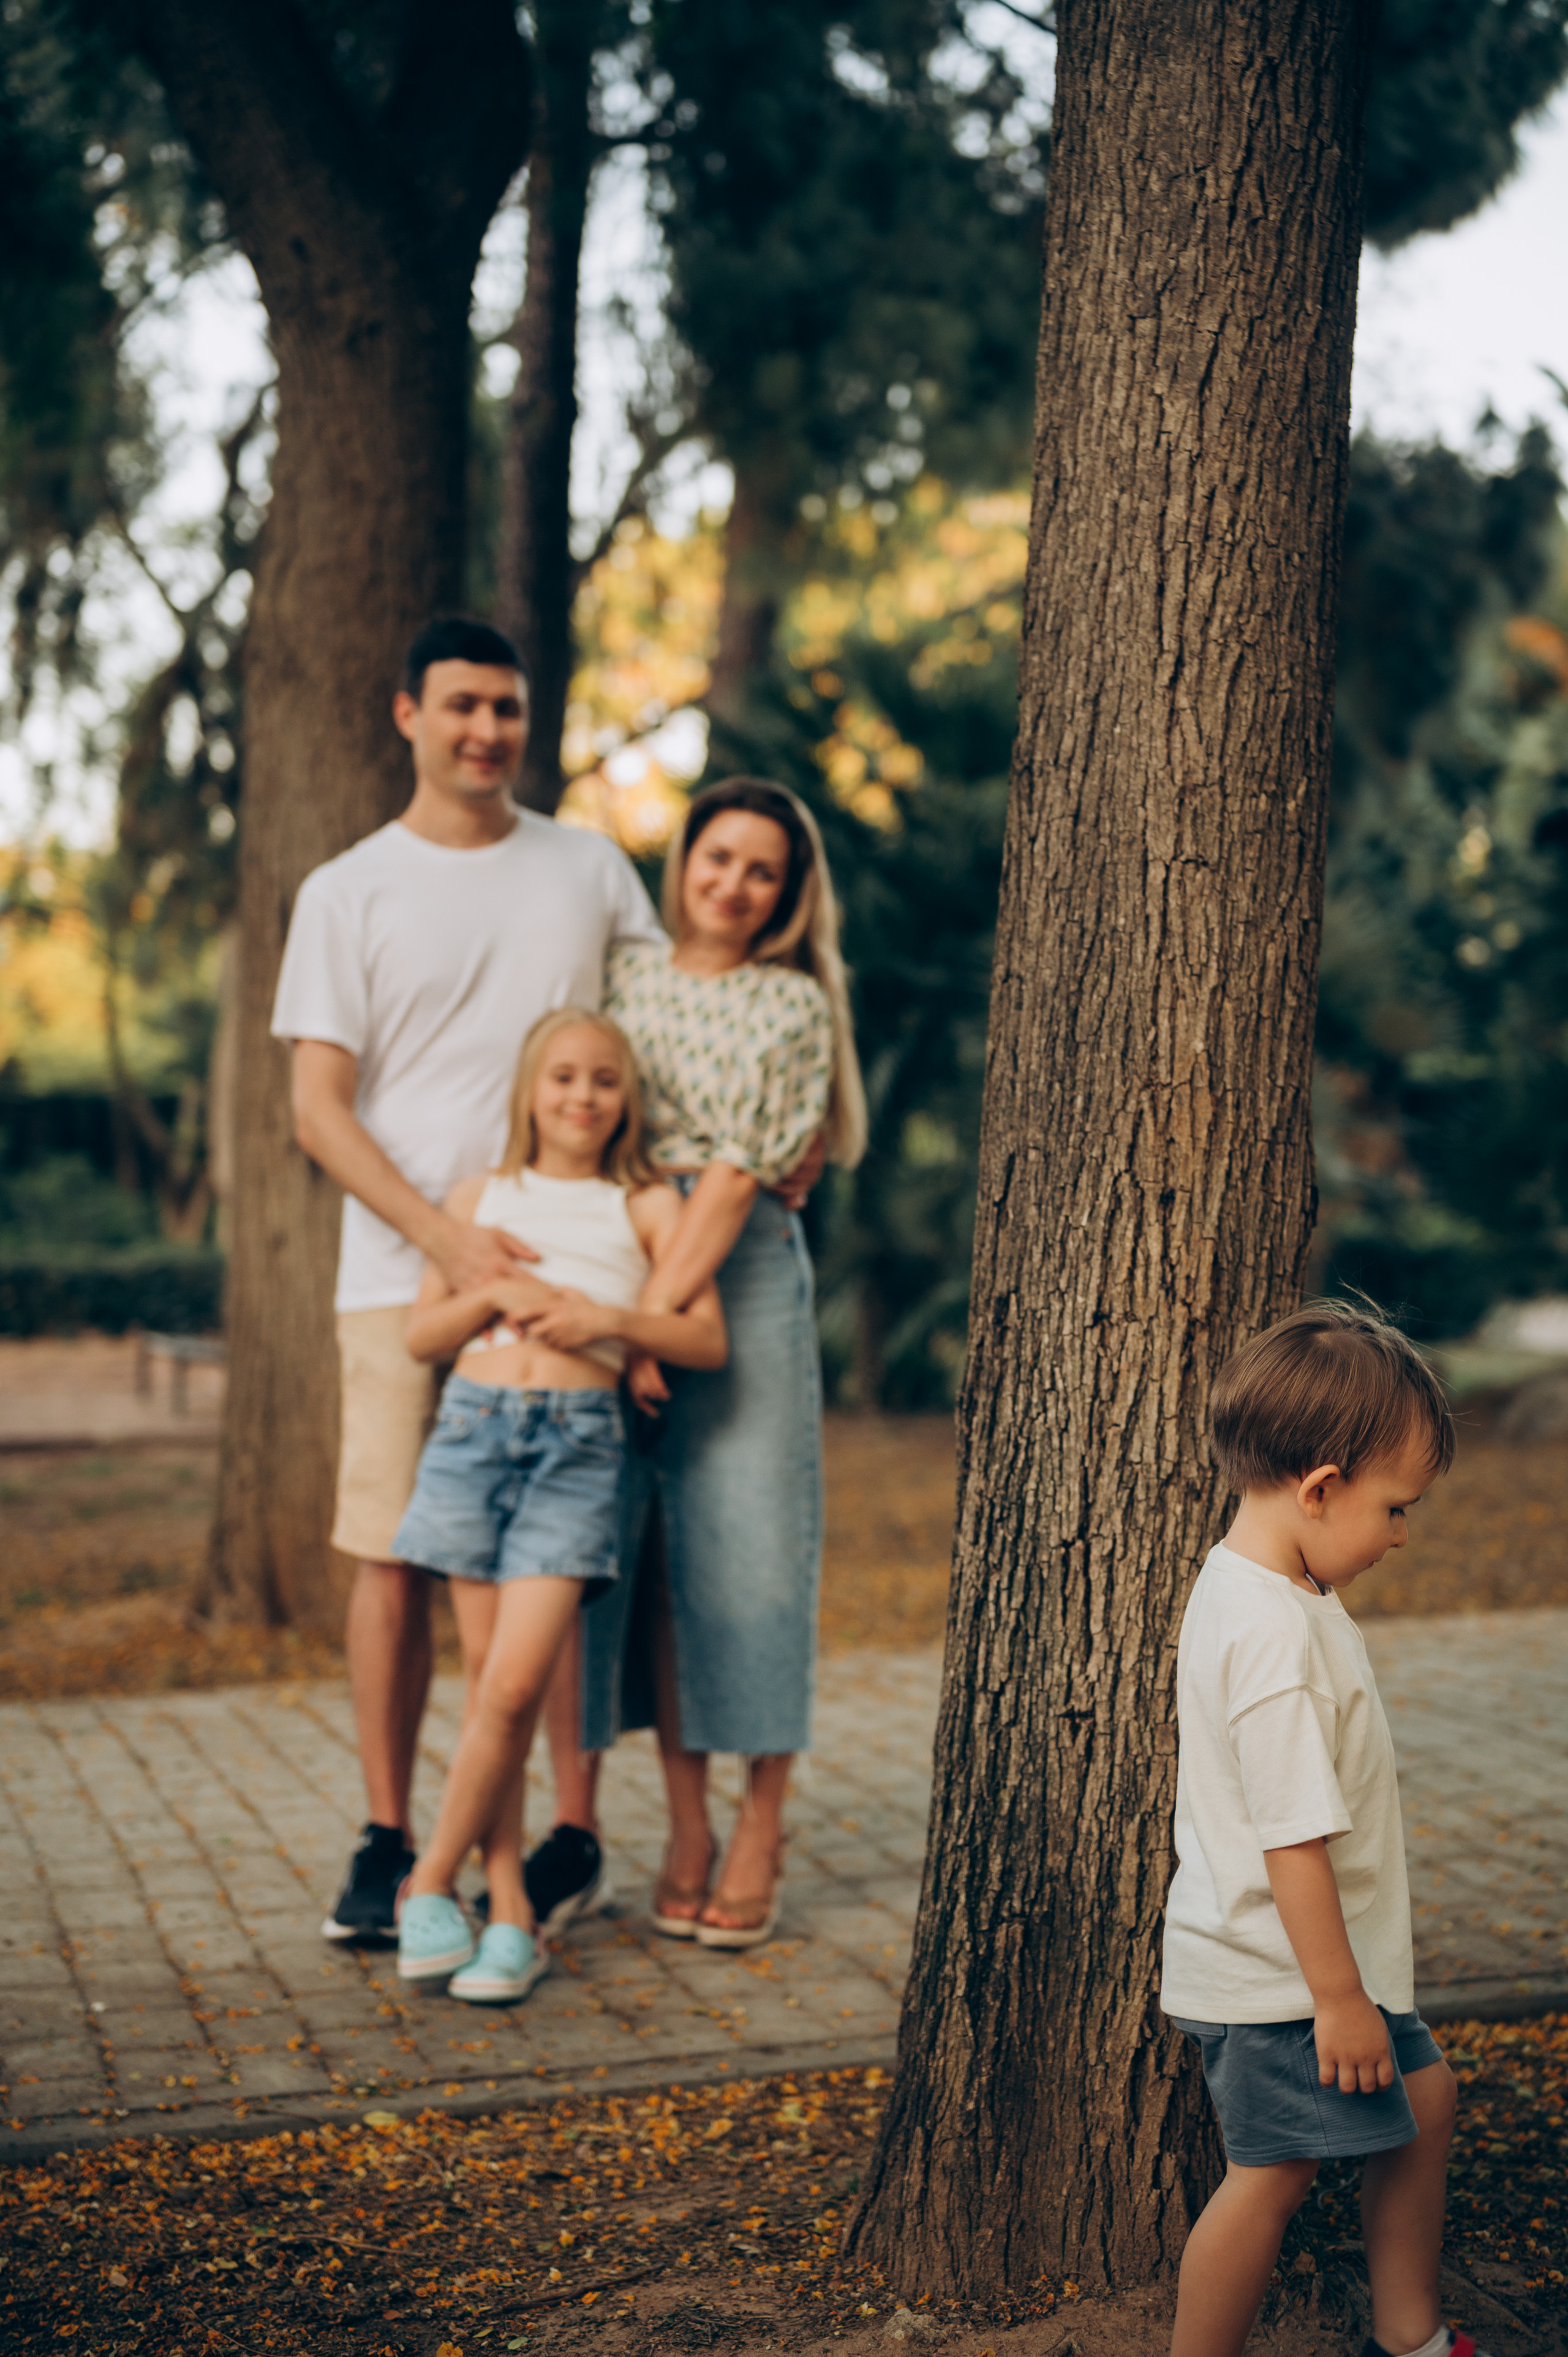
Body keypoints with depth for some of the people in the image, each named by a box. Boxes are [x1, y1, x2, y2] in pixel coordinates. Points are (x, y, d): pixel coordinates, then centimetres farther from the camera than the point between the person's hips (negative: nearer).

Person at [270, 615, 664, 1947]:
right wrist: (447, 1238, -14)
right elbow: (320, 1108, -1)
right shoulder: (348, 894, 5)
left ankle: (575, 1836, 13)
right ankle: (389, 1842, 12)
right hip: (403, 1273, -1)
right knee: (395, 1558, 0)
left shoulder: (592, 871, 11)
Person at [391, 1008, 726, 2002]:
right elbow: (423, 1335, 12)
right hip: (474, 1426, 2)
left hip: (580, 1444, -2)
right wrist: (496, 1293, -5)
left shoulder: (648, 1207, 9)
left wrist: (608, 1318, -12)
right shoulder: (480, 1197, 15)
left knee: (516, 1685, -12)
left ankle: (432, 1883, 5)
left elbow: (710, 1340, 2)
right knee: (490, 1683, 3)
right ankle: (511, 1913, 12)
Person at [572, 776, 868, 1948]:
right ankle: (686, 1827, 15)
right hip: (611, 1259, 3)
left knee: (749, 1543, -2)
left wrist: (648, 1313, -20)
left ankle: (762, 1832, 11)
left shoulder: (792, 1006, 1)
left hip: (741, 1280, -3)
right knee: (650, 1548, 4)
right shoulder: (622, 973, 12)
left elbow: (737, 1173, -10)